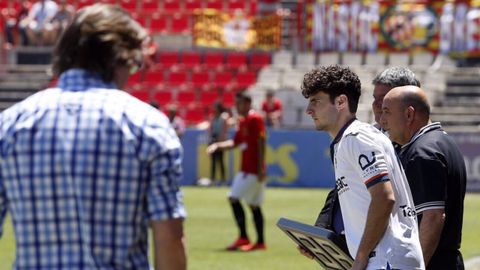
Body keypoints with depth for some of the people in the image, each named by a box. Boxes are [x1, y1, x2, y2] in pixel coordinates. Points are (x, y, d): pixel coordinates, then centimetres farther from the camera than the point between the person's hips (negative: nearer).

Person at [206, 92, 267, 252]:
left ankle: (243, 237, -11)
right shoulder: (242, 121, 15)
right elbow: (235, 142, 23)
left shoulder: (255, 119, -11)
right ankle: (260, 242, 10)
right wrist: (217, 146, 9)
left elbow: (261, 144, -16)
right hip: (246, 169, 9)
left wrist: (261, 168, -20)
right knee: (254, 205, 9)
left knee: (234, 198, -12)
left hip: (253, 171, -9)